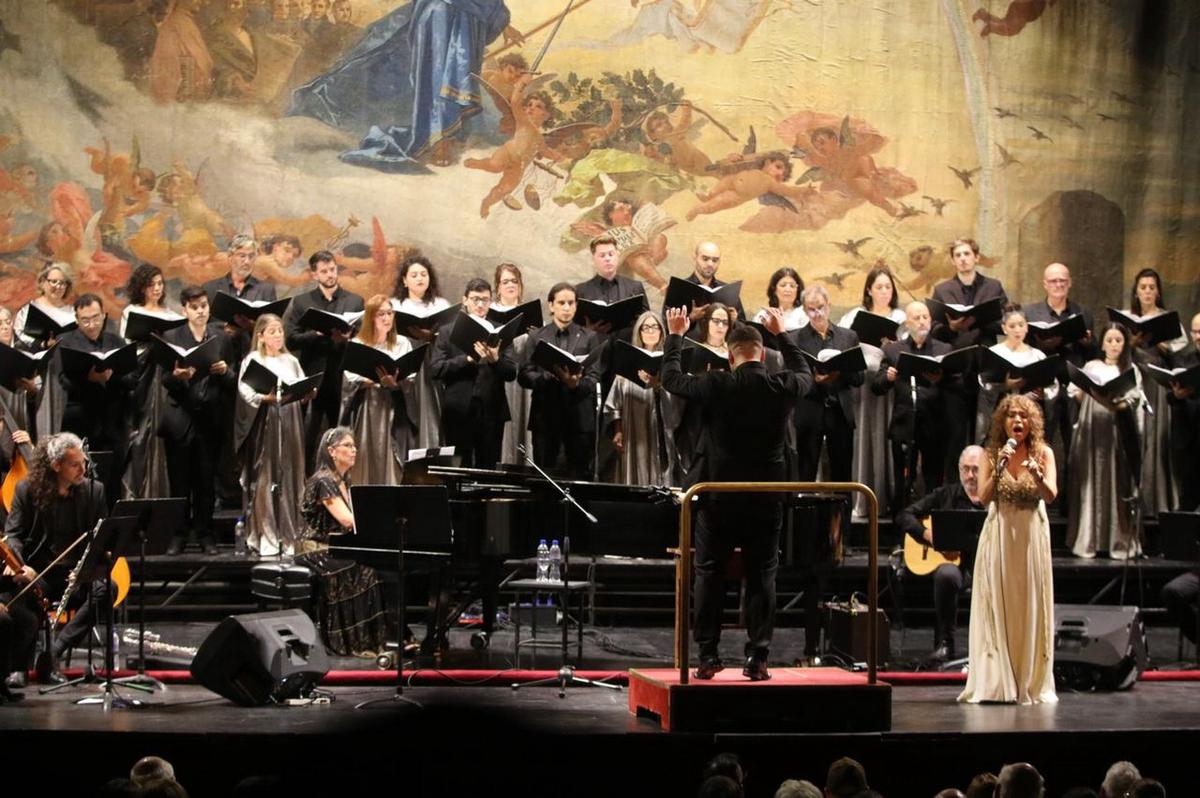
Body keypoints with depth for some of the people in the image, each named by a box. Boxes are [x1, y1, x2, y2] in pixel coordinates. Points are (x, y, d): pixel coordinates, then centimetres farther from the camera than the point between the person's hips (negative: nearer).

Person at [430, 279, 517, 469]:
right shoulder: (447, 332, 6)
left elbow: (511, 373, 2)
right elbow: (436, 369, -4)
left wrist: (495, 360, -19)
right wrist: (468, 358, -17)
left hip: (491, 412, 1)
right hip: (459, 412, -1)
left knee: (488, 469, 3)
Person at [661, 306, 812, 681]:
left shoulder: (717, 386, -11)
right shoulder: (783, 387, -5)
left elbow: (670, 378, 6)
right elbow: (805, 373, 20)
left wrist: (675, 335, 19)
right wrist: (782, 334, 30)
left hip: (720, 496, -1)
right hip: (766, 497, 1)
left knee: (709, 574, 8)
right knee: (761, 576, 7)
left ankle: (708, 657, 6)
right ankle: (757, 657, 2)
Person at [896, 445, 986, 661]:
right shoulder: (945, 495, 12)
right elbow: (904, 516, 10)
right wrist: (927, 534, -6)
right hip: (953, 562, 0)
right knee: (947, 574, -37)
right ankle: (944, 643, -26)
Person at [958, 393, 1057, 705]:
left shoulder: (1043, 453, 2)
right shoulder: (992, 454, 3)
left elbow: (1051, 495, -12)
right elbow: (984, 496, -6)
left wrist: (1036, 472, -30)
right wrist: (999, 469, -19)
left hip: (1031, 537, 0)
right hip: (998, 537, 0)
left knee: (1030, 608, 1)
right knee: (997, 609, -1)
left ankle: (1031, 683, 7)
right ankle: (996, 683, 3)